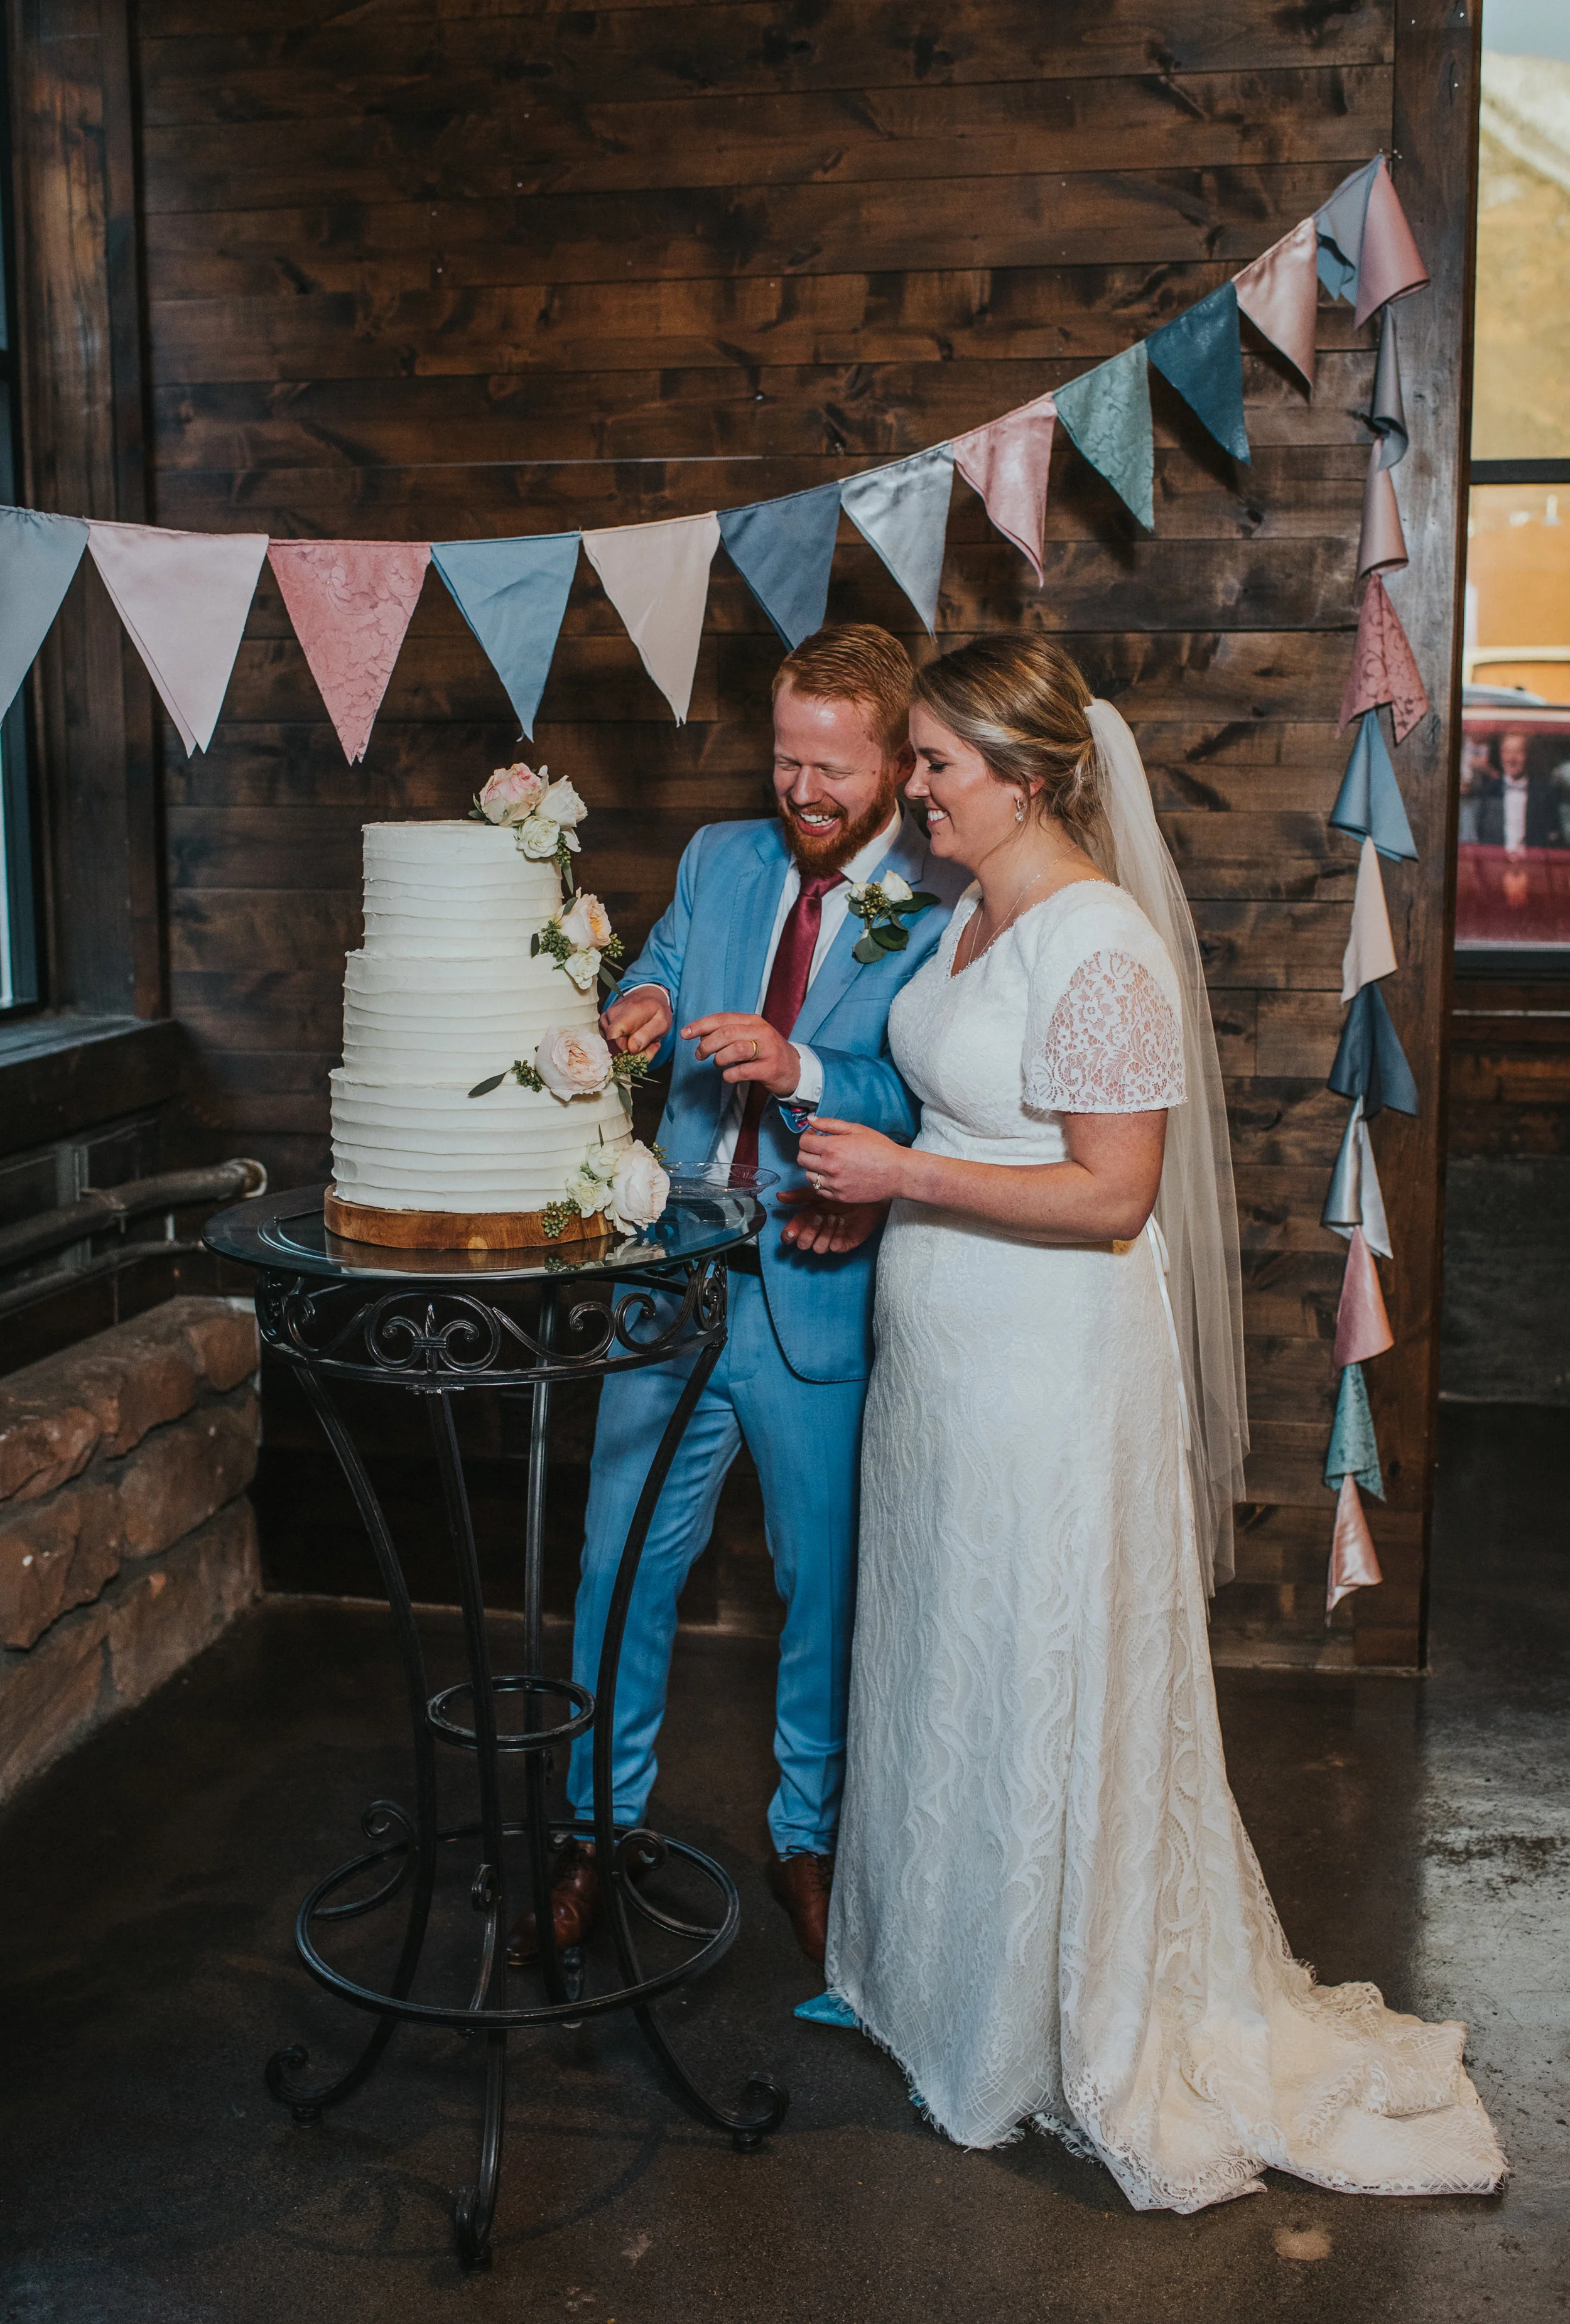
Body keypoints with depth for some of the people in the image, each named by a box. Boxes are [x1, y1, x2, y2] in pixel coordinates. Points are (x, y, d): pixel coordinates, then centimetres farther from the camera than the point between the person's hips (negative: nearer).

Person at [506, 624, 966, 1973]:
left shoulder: (947, 910, -7)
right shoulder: (719, 861, 9)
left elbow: (929, 1101, -14)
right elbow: (655, 978, 10)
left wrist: (800, 1070, -29)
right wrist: (640, 1013, -13)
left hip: (820, 1297, -4)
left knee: (825, 1583, 12)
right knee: (625, 1564, 11)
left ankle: (808, 1837, 34)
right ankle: (600, 1833, 29)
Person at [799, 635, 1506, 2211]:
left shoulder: (1100, 950, -21)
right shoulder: (968, 915, 7)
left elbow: (1111, 1197, -23)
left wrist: (908, 1174, -22)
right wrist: (863, 1179, 7)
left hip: (1046, 1371, -9)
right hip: (940, 1353, 9)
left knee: (1034, 1683, 6)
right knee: (939, 1668, 19)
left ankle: (1052, 2034, 26)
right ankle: (936, 1974, 38)